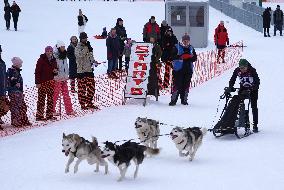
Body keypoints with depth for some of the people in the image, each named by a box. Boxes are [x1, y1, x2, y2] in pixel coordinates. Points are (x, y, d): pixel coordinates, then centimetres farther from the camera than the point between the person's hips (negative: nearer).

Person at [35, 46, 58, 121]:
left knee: (50, 99, 7)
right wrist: (37, 82, -17)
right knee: (41, 99, -6)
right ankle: (39, 115, -4)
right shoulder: (41, 60, -7)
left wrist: (55, 71, -1)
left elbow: (55, 69, 25)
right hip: (42, 82, -6)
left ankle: (49, 115, 14)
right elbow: (37, 72, -10)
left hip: (50, 81, 6)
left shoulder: (53, 60, 11)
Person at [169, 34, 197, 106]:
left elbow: (195, 58, 10)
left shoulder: (191, 48, 13)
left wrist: (190, 57, -11)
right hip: (178, 69, -4)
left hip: (188, 69, 4)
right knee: (177, 84, -8)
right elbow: (173, 56, -8)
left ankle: (184, 99, 18)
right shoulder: (177, 47, 1)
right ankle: (173, 99, -5)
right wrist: (181, 57, -21)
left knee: (186, 85, 7)